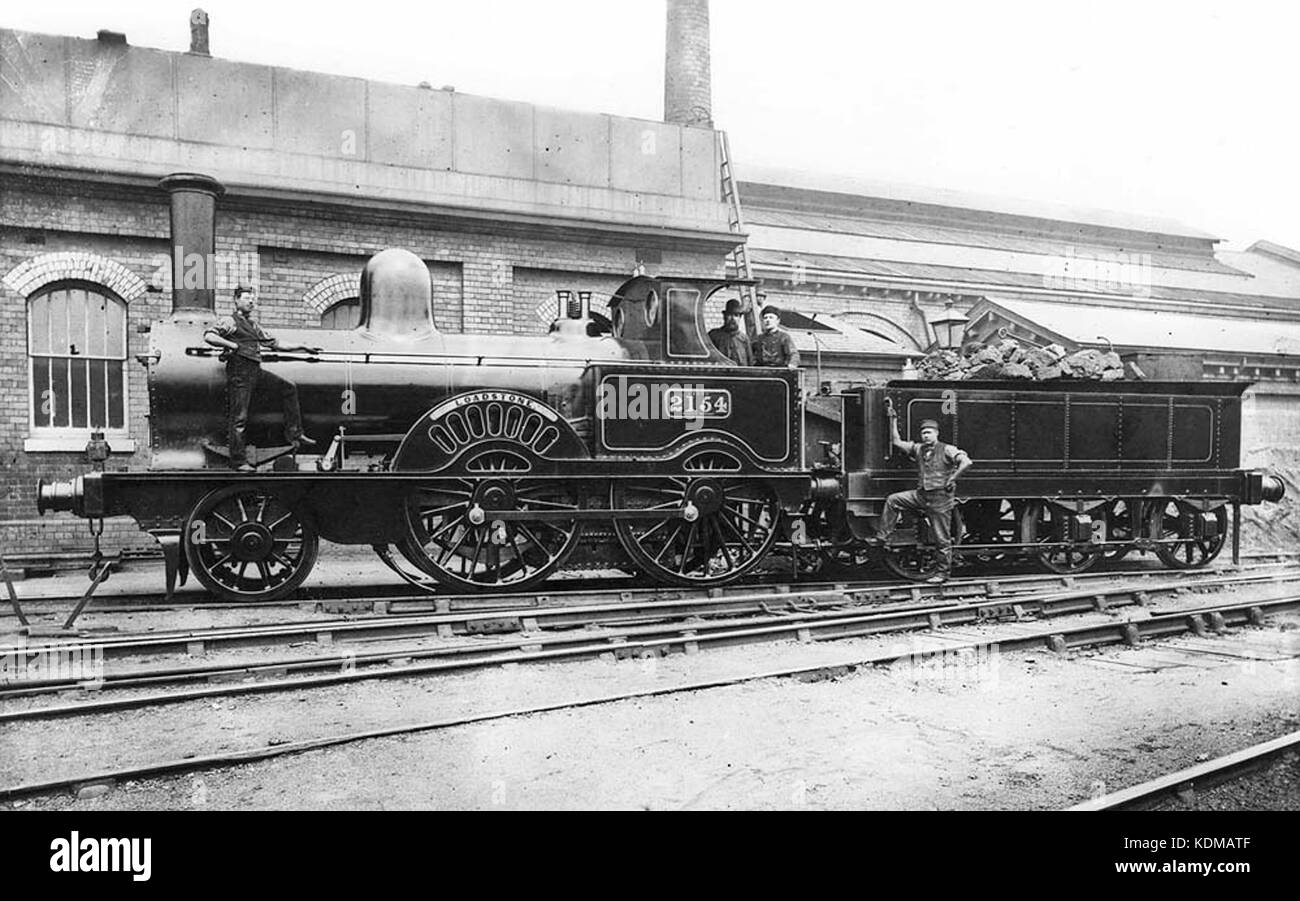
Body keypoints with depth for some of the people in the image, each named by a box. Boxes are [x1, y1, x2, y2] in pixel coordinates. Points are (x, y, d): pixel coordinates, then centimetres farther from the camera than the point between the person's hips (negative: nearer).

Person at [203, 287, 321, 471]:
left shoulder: (253, 325, 23)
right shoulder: (230, 321, -1)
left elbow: (274, 344, 26)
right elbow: (208, 336, -14)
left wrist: (302, 347, 23)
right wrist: (233, 345, -18)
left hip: (256, 370, 8)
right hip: (239, 371, -8)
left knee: (289, 388, 5)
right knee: (239, 417, -6)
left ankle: (294, 434, 7)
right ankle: (238, 461, 0)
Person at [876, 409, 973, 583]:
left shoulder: (947, 450, -9)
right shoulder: (918, 449, 8)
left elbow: (966, 462, -20)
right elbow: (896, 442, 8)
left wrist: (951, 480, -16)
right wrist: (893, 419, 3)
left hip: (940, 498, -6)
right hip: (921, 495, 6)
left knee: (942, 539, 2)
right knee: (892, 500, -6)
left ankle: (943, 573, 14)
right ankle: (883, 537, -1)